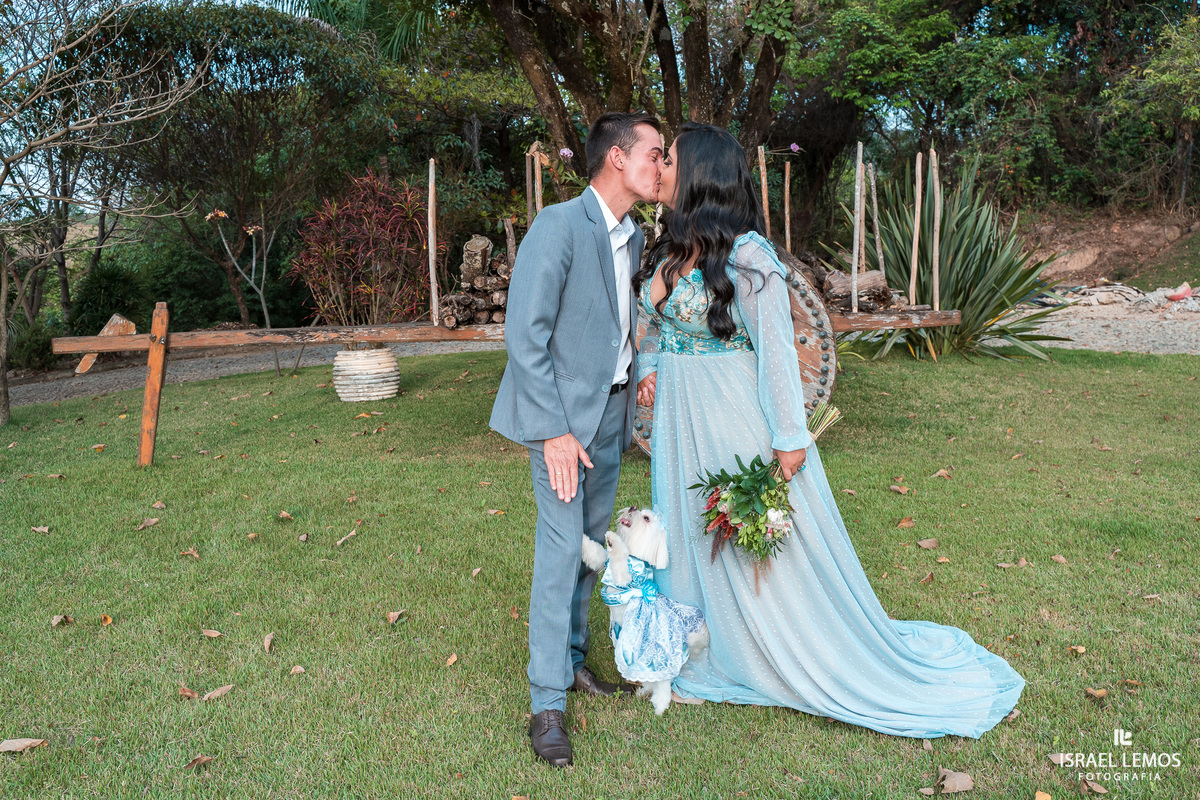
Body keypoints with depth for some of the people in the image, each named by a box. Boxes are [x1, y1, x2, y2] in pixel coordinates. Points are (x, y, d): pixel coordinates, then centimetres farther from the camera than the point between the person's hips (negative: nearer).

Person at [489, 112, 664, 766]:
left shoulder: (634, 239, 9)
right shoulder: (559, 225, -17)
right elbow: (524, 334, -20)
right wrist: (554, 431, -21)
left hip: (611, 408, 8)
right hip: (561, 409, -7)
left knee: (592, 537, 14)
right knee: (561, 545, -6)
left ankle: (572, 656, 31)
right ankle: (547, 701, 5)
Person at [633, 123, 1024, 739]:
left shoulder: (743, 253, -19)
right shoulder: (669, 248, 5)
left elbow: (775, 346, -19)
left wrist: (789, 437, -18)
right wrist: (648, 366, 1)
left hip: (736, 419, -8)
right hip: (681, 417, 8)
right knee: (692, 535, 18)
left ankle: (833, 667, 27)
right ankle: (712, 659, 38)